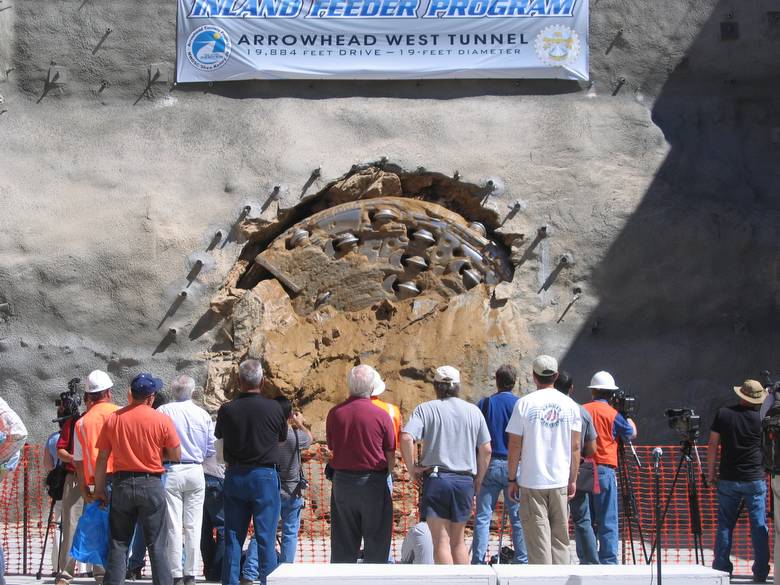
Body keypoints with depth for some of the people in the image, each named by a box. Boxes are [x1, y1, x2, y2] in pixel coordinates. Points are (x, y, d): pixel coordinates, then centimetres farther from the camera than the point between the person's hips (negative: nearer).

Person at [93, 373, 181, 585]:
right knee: (156, 545, 4)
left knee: (118, 545, 8)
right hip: (151, 485, -2)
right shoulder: (162, 420, -8)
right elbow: (175, 455, -3)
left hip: (121, 484, 2)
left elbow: (102, 458, 2)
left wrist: (99, 489, 10)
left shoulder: (113, 419, 0)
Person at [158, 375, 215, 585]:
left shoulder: (163, 412, -6)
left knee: (173, 526, 1)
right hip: (195, 472, 2)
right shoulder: (203, 414, 1)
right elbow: (211, 448, 6)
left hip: (171, 471, -2)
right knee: (193, 526, 6)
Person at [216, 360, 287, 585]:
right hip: (265, 475, -2)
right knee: (265, 536, 1)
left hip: (234, 475, 2)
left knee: (233, 537, 9)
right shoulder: (273, 408, -10)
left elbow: (219, 435, 12)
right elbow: (282, 438, 5)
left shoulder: (227, 410, -6)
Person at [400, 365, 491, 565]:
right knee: (458, 541, 15)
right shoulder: (473, 411, 9)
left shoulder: (426, 409, -1)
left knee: (441, 541, -2)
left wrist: (411, 468, -5)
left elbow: (406, 438, -15)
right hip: (465, 480, 3)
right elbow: (486, 450, 8)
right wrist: (478, 481, 16)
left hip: (436, 479, -3)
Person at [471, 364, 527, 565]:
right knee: (518, 518, 6)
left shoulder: (484, 404, 2)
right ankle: (522, 561, 7)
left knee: (483, 517, 3)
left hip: (489, 465, 0)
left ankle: (478, 562, 0)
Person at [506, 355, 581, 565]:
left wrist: (512, 479, 5)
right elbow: (575, 446, 6)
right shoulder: (569, 404, 4)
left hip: (531, 481, -2)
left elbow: (515, 446, -3)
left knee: (538, 539, -1)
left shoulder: (525, 404, -4)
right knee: (560, 538, 9)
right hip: (560, 480, 3)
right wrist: (573, 480, 13)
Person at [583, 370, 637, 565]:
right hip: (604, 470, -4)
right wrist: (630, 420, 27)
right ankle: (608, 562, -5)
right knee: (608, 522, -1)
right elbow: (631, 434, 9)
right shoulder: (612, 414, -5)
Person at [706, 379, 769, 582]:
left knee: (725, 525, 8)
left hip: (728, 479, 1)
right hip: (755, 479, -1)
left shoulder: (723, 414, -1)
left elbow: (713, 445, 2)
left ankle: (721, 569, 8)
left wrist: (711, 472, 10)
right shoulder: (760, 419, -5)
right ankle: (760, 572, 1)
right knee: (759, 526, 2)